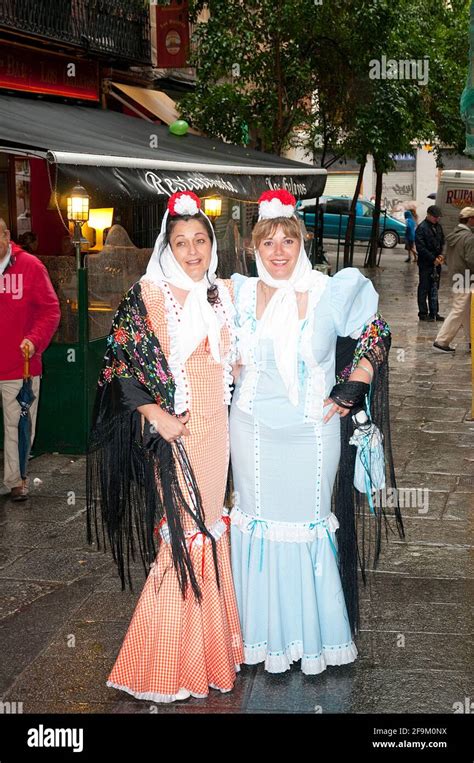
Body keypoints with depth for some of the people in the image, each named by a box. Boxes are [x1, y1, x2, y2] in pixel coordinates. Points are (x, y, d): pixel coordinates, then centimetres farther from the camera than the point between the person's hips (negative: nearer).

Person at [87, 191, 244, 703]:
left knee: (207, 526, 12)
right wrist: (155, 414, -16)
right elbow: (121, 362, -11)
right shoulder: (149, 294, -8)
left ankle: (210, 645, 26)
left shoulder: (224, 292, 8)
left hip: (215, 426, 6)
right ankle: (170, 664, 9)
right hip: (173, 429, -5)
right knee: (183, 531, -4)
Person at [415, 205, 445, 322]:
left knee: (434, 288, 11)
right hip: (425, 263, -7)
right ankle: (423, 313, 7)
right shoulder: (422, 228, -13)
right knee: (424, 288, 0)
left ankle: (434, 313, 17)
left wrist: (440, 255, 3)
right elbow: (421, 248, -16)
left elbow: (442, 241, 21)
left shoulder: (438, 226, 10)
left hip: (436, 263, 7)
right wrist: (433, 259, -16)